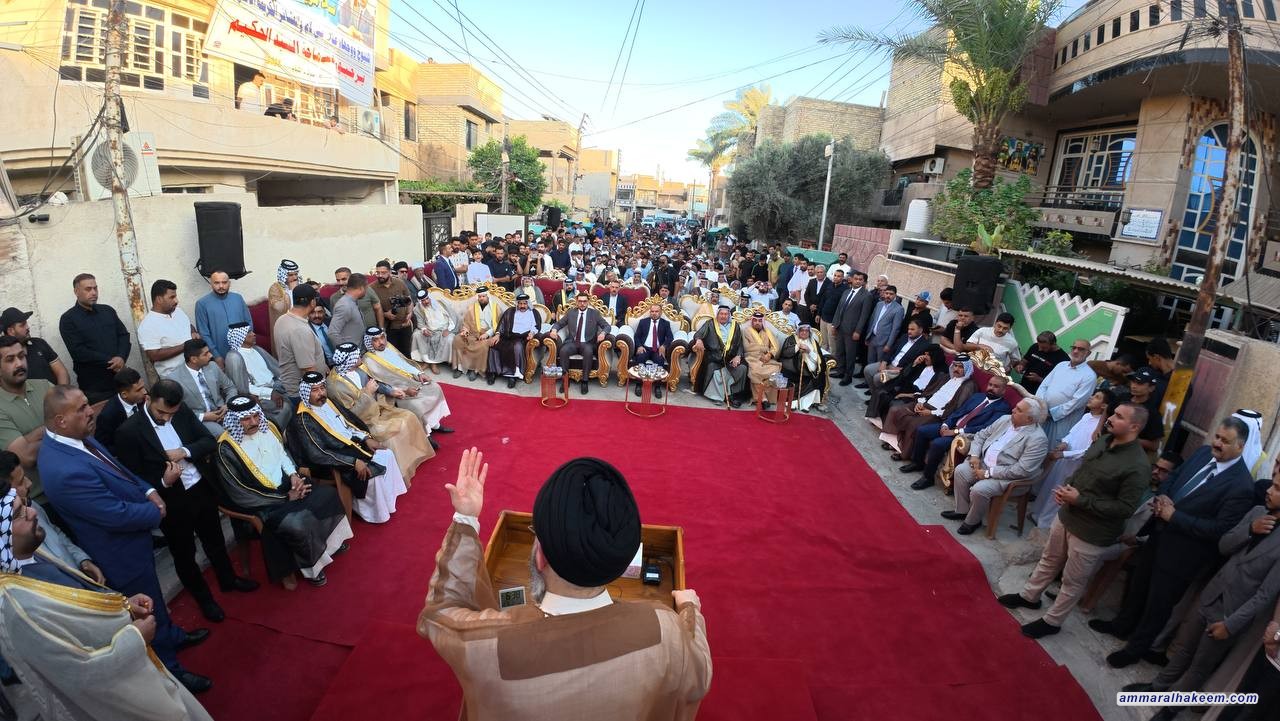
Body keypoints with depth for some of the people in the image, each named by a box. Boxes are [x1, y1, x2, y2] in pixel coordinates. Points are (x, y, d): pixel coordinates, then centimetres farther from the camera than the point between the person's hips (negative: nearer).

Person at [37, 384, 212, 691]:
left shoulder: (76, 438, -9)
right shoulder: (65, 471, -37)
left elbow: (118, 469, 8)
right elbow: (118, 515, -31)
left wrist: (149, 491, -5)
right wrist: (155, 512, -13)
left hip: (132, 539, 9)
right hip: (122, 554, -9)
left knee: (153, 596, 30)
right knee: (148, 609, 13)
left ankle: (171, 635, 54)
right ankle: (169, 669, 35)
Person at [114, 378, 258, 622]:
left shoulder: (182, 411, -6)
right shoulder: (128, 431, -19)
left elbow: (210, 441, -1)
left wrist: (185, 451, -20)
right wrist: (164, 482, -30)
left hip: (202, 489, 4)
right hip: (172, 502, -4)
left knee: (215, 540, 25)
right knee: (184, 554, 17)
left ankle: (228, 579, 48)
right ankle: (204, 598, 38)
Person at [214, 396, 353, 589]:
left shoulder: (266, 428, -2)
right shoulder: (226, 450, -20)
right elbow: (242, 496, -18)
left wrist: (293, 474, -6)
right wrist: (286, 497, -17)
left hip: (287, 486, 7)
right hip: (262, 504, -7)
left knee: (328, 493, -6)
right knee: (298, 524, -28)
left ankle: (328, 540, 17)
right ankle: (310, 566, 0)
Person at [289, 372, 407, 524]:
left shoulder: (328, 402, 5)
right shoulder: (303, 420, -19)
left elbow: (351, 421, 16)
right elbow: (317, 454, -25)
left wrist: (366, 438, -1)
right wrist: (354, 462, -27)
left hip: (354, 443, 8)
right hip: (336, 461, -8)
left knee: (387, 455, -4)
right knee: (373, 475, -22)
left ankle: (390, 496, 11)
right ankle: (378, 513, -2)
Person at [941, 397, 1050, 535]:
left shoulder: (1038, 439, -19)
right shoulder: (1005, 420, 4)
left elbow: (1022, 470, -23)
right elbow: (981, 435, 14)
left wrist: (988, 473, -21)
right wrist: (974, 455, -4)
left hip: (1006, 476, -8)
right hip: (984, 463, 8)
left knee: (979, 489, -26)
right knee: (960, 470, -9)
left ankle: (973, 521, 3)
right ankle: (962, 510, 8)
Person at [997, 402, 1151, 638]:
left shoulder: (1137, 466, -26)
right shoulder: (1103, 440, -3)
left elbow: (1125, 509, -24)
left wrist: (1080, 500, -23)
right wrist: (1067, 487, -6)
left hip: (1091, 533, -7)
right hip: (1066, 516, 7)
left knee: (1073, 581, 14)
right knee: (1048, 560, 26)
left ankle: (1051, 621, 32)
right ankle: (1029, 596, 46)